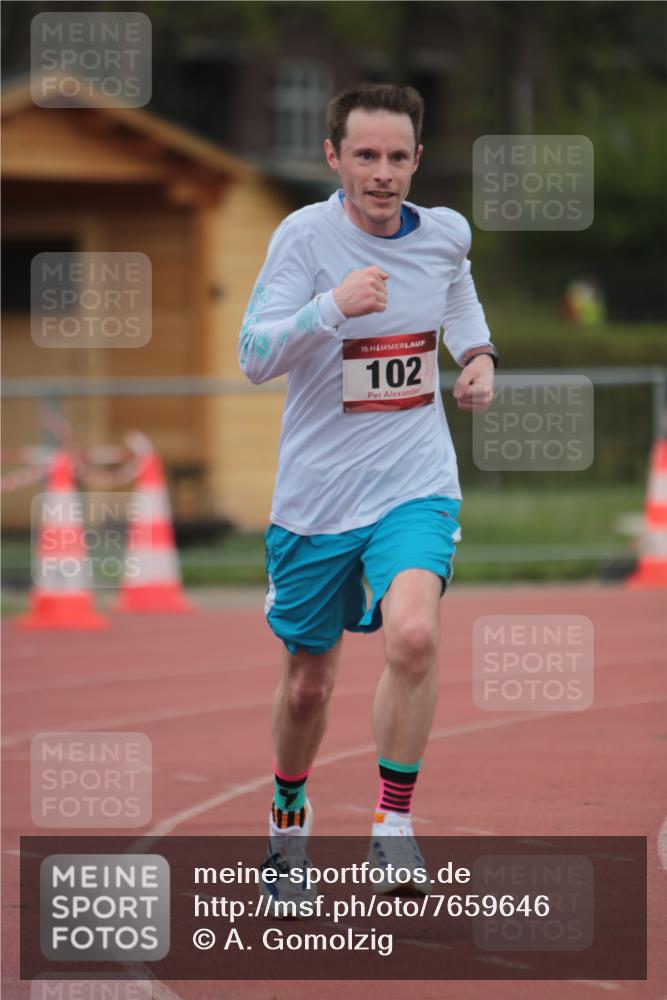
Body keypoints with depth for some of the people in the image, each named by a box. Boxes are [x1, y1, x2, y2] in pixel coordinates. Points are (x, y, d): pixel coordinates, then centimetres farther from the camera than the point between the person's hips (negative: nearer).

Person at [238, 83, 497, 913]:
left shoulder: (444, 233, 0)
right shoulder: (305, 235, -12)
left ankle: (394, 826, -12)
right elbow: (253, 356, -20)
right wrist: (333, 305, -34)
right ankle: (288, 814, 41)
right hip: (316, 494, -1)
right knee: (308, 682, 11)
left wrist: (479, 356, 4)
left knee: (412, 633, -27)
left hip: (414, 485, 1)